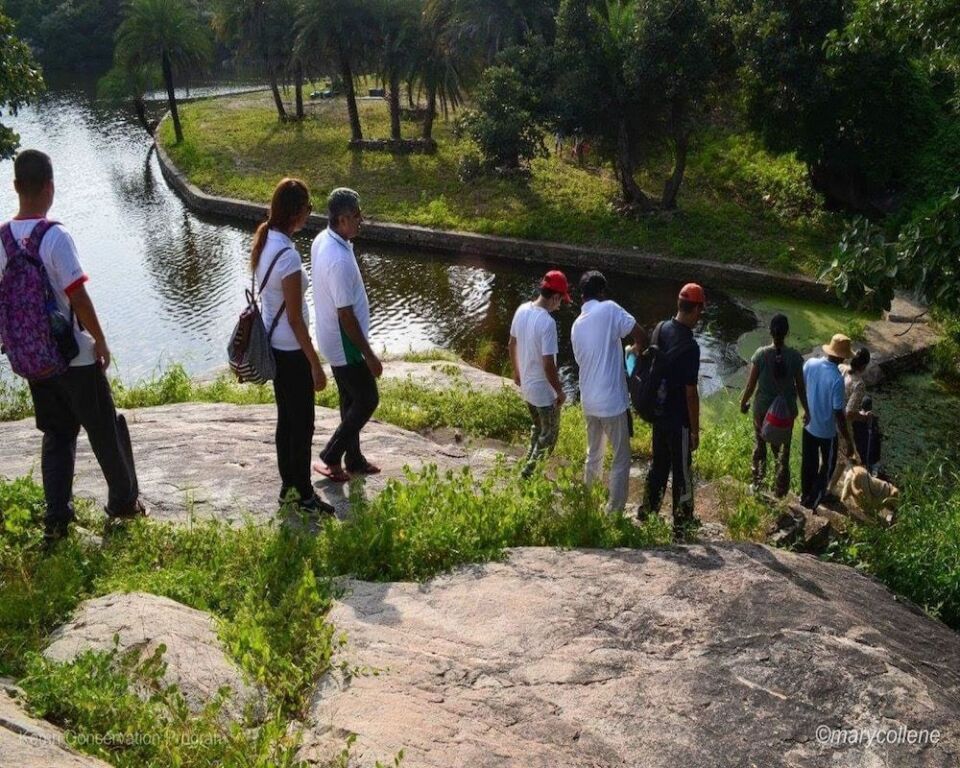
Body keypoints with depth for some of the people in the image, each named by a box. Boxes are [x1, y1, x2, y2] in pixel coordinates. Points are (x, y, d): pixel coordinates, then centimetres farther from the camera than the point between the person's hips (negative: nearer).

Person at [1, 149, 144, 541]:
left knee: (56, 435, 16)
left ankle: (56, 518, 14)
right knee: (105, 431, 11)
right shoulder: (56, 236, -19)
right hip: (74, 355, -6)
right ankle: (124, 502, 25)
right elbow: (78, 297, -20)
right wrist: (101, 342, -7)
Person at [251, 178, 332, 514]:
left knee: (286, 418, 19)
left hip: (273, 345, 9)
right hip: (291, 350, -9)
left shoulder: (264, 242, 2)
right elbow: (295, 319, -22)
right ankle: (305, 495, 17)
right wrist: (315, 365, -15)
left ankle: (288, 484, 32)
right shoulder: (288, 255, -26)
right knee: (303, 424, 5)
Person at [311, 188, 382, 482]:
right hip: (345, 344, -9)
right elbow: (346, 316, -27)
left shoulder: (321, 241, -1)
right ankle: (330, 458, 14)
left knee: (351, 401, 20)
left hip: (333, 340, 9)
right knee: (368, 400, 6)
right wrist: (370, 355, -18)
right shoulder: (340, 260, -31)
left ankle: (354, 460, 33)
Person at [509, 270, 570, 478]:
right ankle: (528, 473, 15)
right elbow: (548, 364, -27)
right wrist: (560, 391, -14)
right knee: (549, 433, 12)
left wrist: (516, 371, 24)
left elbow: (512, 345, 9)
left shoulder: (521, 310, -4)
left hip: (526, 385, 8)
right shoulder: (547, 323, -29)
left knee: (538, 428, 26)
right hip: (544, 390, -8)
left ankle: (531, 465, 37)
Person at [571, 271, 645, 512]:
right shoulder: (610, 309, -12)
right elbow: (641, 337, -16)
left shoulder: (577, 325, 8)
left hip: (589, 401, 7)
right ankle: (614, 512, 12)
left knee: (593, 455, 23)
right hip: (612, 401, -7)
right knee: (621, 460, 6)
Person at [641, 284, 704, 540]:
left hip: (659, 412, 7)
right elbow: (691, 393, -21)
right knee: (682, 472, 6)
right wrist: (695, 430, -12)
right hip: (679, 419, -7)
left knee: (658, 463, 22)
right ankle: (682, 526, 18)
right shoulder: (690, 346, -26)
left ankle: (648, 511, 35)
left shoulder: (662, 330, -3)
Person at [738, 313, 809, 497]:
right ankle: (780, 489, 26)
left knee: (759, 446, 20)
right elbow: (800, 387, -7)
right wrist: (806, 410, 8)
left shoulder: (761, 354, -16)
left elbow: (751, 385, -11)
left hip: (762, 408, 0)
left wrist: (743, 403, 8)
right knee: (782, 450, 18)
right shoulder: (795, 356, -14)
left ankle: (757, 484, 31)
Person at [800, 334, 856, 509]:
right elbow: (839, 414, -26)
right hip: (826, 431, -5)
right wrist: (848, 440, -16)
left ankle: (805, 495, 42)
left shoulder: (810, 363, -14)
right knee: (827, 465, 19)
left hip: (808, 424, 6)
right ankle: (813, 501, 28)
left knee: (808, 462, 24)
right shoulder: (836, 379, -31)